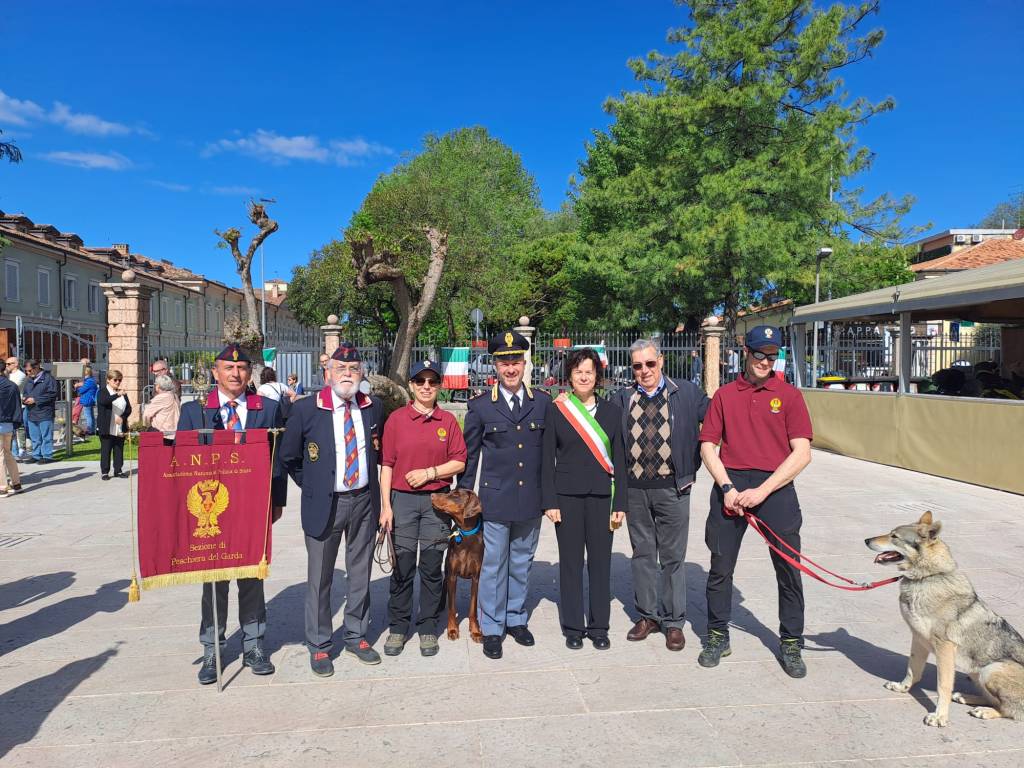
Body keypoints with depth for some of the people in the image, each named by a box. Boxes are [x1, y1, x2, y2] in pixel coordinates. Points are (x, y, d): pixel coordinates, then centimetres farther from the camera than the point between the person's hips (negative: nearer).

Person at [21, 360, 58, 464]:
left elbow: (52, 394, -16)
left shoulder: (48, 378, -8)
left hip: (45, 414, -8)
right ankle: (36, 455, 22)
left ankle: (47, 455, 4)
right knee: (34, 437, 14)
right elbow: (25, 393, 27)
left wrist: (35, 400, -16)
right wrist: (24, 398, 3)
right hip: (32, 414, 8)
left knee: (46, 436, -2)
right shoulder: (29, 380, 16)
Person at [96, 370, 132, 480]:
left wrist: (122, 417, -12)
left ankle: (118, 470, 18)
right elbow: (103, 401, -27)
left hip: (120, 428, 5)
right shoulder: (102, 392, -4)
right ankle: (104, 472, 9)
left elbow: (129, 408, 7)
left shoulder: (123, 393, 11)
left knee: (119, 450, 9)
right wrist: (117, 395, -41)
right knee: (105, 450, 2)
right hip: (107, 428, -4)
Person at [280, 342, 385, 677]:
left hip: (365, 500, 3)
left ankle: (355, 636, 32)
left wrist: (369, 475, 10)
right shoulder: (306, 408, -8)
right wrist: (311, 486, 4)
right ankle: (319, 646, 22)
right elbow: (289, 456, 4)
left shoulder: (373, 407, 2)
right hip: (325, 503, -3)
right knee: (320, 579, 7)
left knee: (360, 574, 15)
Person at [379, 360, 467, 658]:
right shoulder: (396, 419, 1)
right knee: (402, 566, 4)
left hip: (438, 500, 1)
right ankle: (398, 627, 19)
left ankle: (428, 627, 20)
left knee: (432, 567, 6)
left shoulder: (448, 421, 5)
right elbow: (386, 464, -1)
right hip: (402, 500, -1)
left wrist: (429, 472, -11)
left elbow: (460, 462, 4)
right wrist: (385, 506, -5)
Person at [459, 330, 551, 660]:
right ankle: (491, 629, 19)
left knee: (521, 564, 16)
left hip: (532, 499, 2)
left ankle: (516, 619, 32)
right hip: (496, 498, -2)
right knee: (493, 566, 5)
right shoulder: (480, 406, -3)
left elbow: (550, 449, 7)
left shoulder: (543, 402, 2)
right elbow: (469, 454, 4)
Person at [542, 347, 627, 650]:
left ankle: (599, 627, 21)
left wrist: (620, 504, 1)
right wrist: (550, 502, -4)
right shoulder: (557, 411, 2)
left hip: (601, 496, 1)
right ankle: (573, 627, 19)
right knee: (570, 562, 6)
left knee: (600, 562, 6)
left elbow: (619, 460, 6)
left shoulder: (612, 412, 6)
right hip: (567, 496, -1)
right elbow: (548, 460, 2)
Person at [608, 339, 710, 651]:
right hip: (634, 488, 2)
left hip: (672, 487, -2)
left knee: (673, 556, 7)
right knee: (642, 554, 13)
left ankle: (673, 622, 21)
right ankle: (648, 615, 29)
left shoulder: (686, 393, 1)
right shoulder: (623, 398, 6)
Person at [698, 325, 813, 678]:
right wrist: (727, 488, -7)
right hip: (730, 486, 1)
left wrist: (762, 491, -11)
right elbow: (708, 446, 8)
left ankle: (791, 645, 23)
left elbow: (801, 453, -3)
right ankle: (718, 637, 25)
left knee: (788, 570, 5)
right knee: (720, 566, 8)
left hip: (776, 487, -1)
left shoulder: (789, 395, 4)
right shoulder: (725, 395, 9)